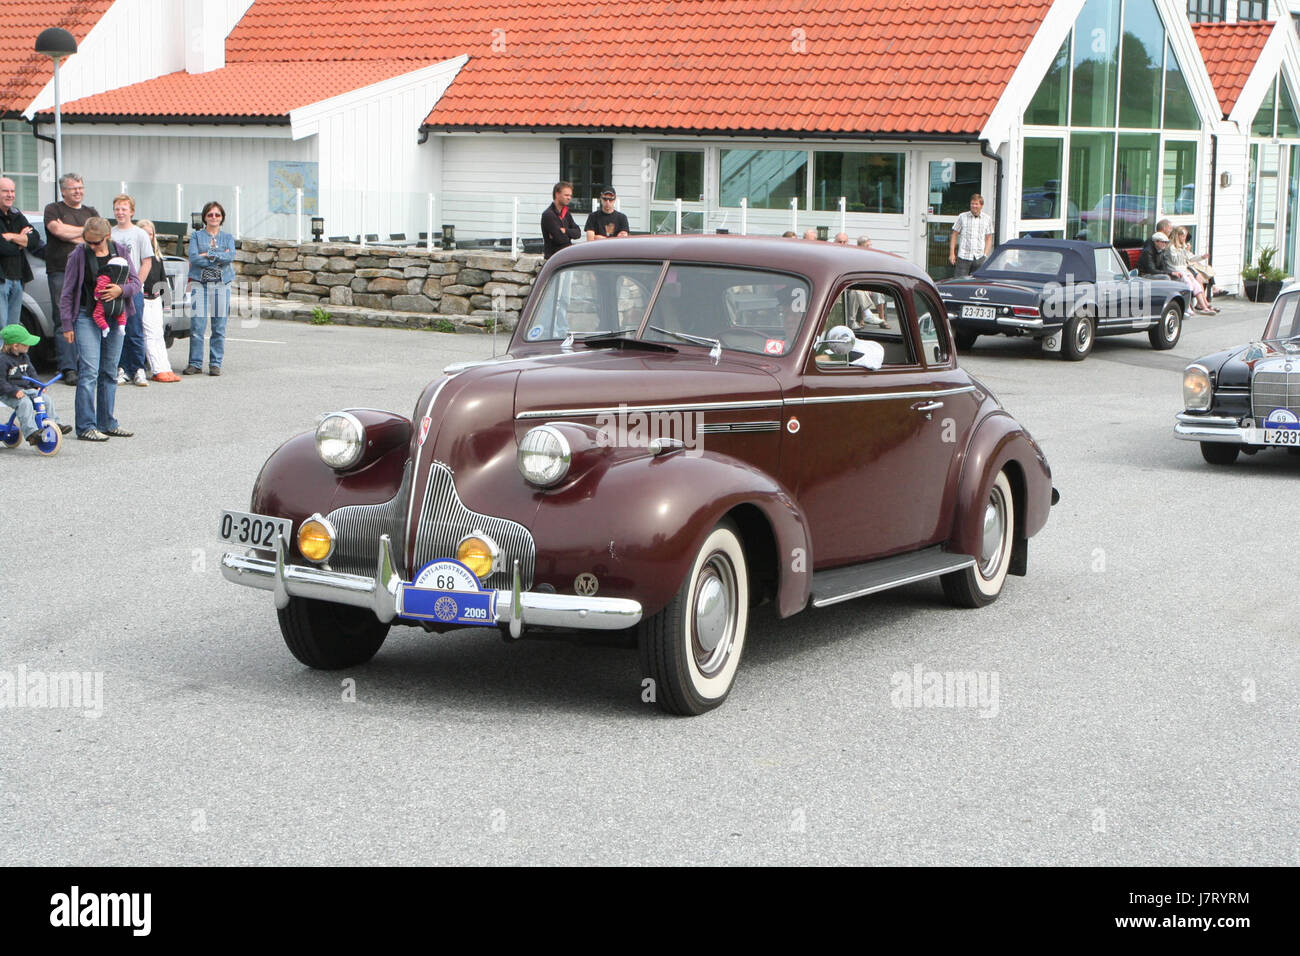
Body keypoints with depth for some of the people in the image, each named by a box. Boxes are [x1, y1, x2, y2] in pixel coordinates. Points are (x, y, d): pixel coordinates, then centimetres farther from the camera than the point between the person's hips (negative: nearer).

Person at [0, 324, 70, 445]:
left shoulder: (24, 357, 12)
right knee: (25, 403, -34)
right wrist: (14, 391, -28)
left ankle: (54, 424, 2)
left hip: (25, 389, 8)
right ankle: (30, 432, -44)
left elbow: (31, 372, 20)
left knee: (47, 400, -6)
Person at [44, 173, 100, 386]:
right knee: (65, 321, -8)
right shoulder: (53, 209, 9)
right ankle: (68, 369, -9)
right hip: (60, 272, -3)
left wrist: (69, 233, -5)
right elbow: (57, 230, -11)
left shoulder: (91, 213, 19)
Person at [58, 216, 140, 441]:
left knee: (109, 372, 10)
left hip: (115, 319, 4)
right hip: (87, 317, -4)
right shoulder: (79, 255, -4)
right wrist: (67, 324, -3)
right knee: (89, 371, -11)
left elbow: (136, 282, 8)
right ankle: (86, 427, -9)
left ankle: (107, 423, 18)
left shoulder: (120, 252, 5)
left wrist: (121, 290, -14)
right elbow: (68, 292, 0)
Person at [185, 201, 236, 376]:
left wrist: (208, 255, -10)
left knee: (219, 327, 0)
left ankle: (215, 363, 7)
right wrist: (220, 257, -8)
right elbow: (193, 258, -6)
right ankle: (195, 363, -1)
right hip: (200, 283, -1)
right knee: (197, 326, -7)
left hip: (222, 284, 1)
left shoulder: (228, 237, 14)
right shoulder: (196, 236, 9)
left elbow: (231, 256, -4)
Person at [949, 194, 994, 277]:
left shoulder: (987, 219, 8)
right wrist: (952, 253, 1)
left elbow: (988, 238, 13)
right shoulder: (962, 217, 3)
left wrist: (985, 254, 2)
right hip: (963, 257, -2)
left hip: (979, 258, 2)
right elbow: (954, 235, 7)